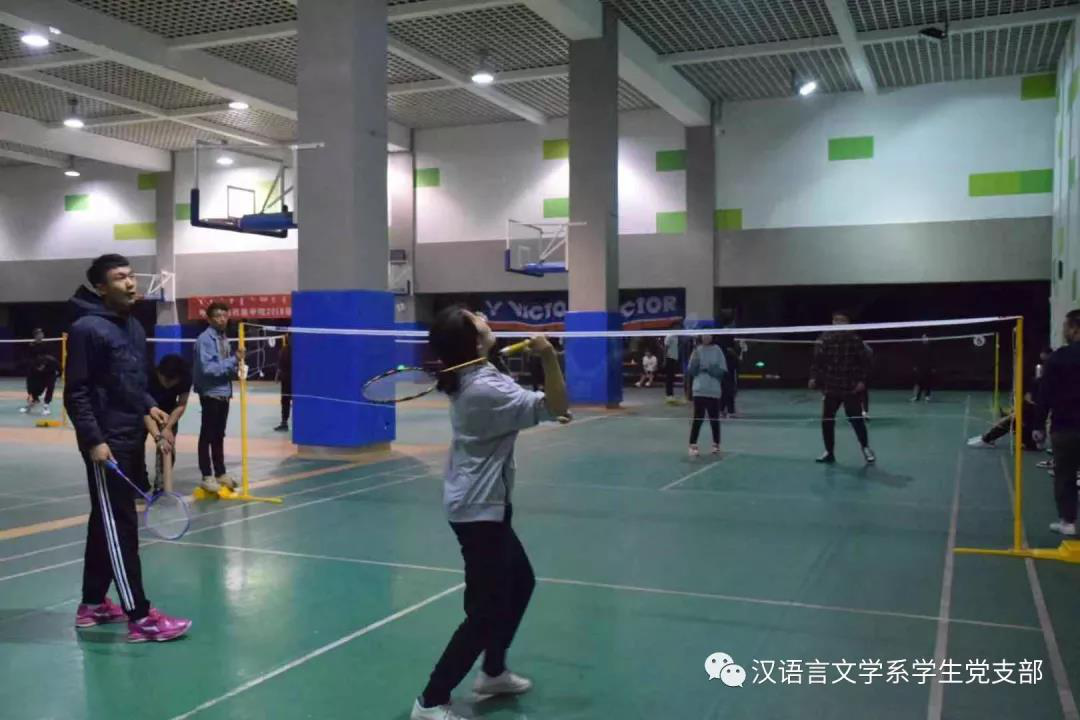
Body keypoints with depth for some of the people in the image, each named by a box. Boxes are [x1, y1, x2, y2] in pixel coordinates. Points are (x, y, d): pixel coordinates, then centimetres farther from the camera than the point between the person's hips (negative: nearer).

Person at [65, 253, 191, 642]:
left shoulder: (134, 327, 13)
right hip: (106, 444, -9)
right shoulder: (86, 329, -12)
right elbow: (76, 393, -15)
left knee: (107, 524, 16)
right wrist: (93, 439, -21)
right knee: (120, 528, -6)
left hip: (132, 441, 9)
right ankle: (140, 618, -3)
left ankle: (92, 604, 28)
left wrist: (149, 407, 6)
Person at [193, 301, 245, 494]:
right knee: (207, 436, 0)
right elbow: (208, 368, -23)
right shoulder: (205, 339, -14)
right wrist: (233, 360, -20)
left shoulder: (224, 338, 11)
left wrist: (236, 366, -6)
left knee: (219, 436, 15)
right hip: (211, 393, -8)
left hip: (224, 393, 8)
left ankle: (220, 473, 23)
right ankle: (207, 476, 5)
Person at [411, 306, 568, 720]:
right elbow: (554, 408, -24)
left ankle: (493, 672, 36)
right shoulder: (486, 389, -25)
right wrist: (549, 358, -35)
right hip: (479, 509, -10)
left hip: (482, 503, 10)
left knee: (520, 583, 22)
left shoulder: (469, 379, 4)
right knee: (486, 612, -4)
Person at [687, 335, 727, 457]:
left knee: (714, 418, 7)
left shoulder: (717, 350, 1)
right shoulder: (697, 350, 4)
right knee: (698, 418, -5)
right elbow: (691, 371, 1)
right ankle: (693, 445, -2)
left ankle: (716, 444, 21)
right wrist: (695, 361, -15)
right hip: (699, 390, 0)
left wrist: (710, 368, -17)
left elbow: (722, 371, -4)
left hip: (714, 391, 0)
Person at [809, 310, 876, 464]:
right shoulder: (824, 339, 1)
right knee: (827, 420, 4)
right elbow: (817, 361, 3)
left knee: (856, 419, -3)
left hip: (850, 388, -2)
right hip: (830, 388, 3)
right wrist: (814, 377, -7)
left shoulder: (855, 340, -3)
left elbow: (863, 362, -1)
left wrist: (862, 380, -9)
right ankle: (829, 452, 18)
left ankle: (866, 448, 19)